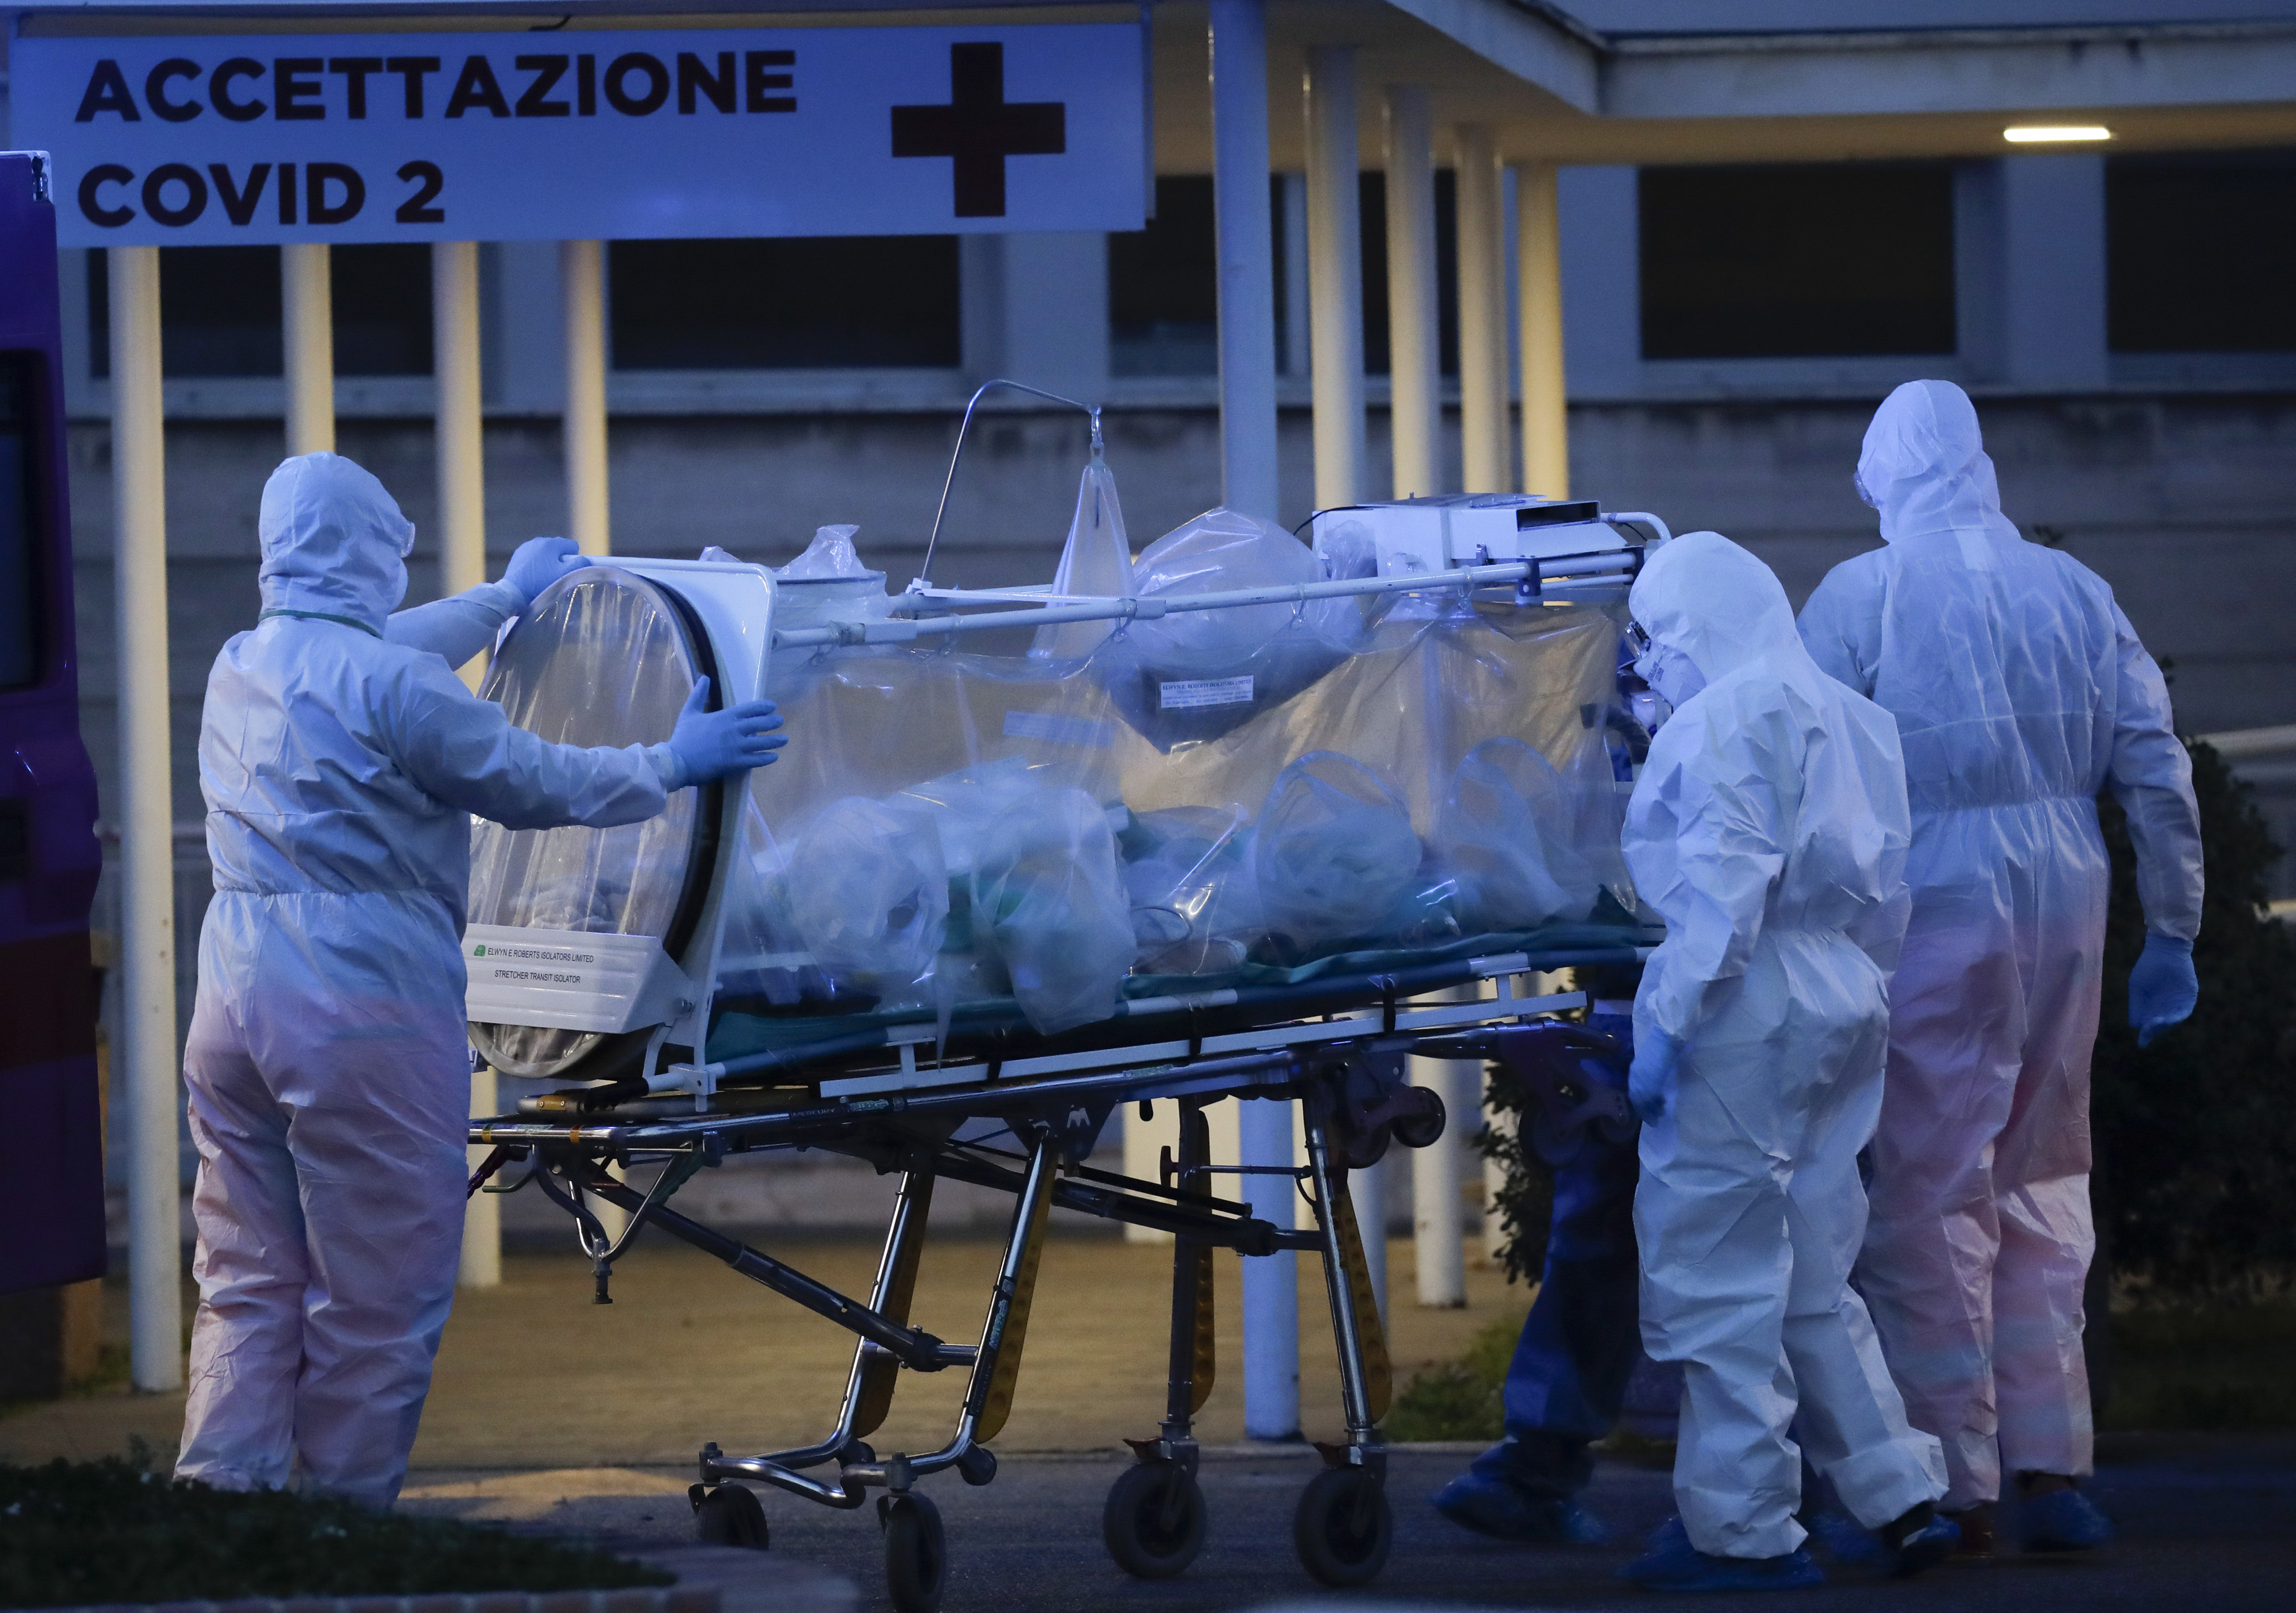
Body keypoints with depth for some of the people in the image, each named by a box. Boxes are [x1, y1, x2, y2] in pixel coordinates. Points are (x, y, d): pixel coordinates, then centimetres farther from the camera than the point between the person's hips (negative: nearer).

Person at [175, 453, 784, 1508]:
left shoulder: (237, 671, 14)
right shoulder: (391, 683, -12)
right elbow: (535, 783, -4)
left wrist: (504, 598, 47)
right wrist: (672, 764, 10)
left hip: (234, 1005, 8)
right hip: (364, 1010, -7)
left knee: (248, 1287, 9)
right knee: (375, 1302, 1)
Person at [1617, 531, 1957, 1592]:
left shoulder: (1727, 719, -11)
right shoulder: (1846, 716, 17)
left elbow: (1722, 891, -20)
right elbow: (1880, 890, 18)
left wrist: (1665, 1023, -19)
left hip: (1750, 1018, -9)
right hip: (1844, 1010, 9)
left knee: (1714, 1270, -3)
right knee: (1809, 1275, 16)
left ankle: (1742, 1531, -2)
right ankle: (1900, 1498, 13)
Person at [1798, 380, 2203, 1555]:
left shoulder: (1859, 598, -4)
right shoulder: (2072, 590, 7)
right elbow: (2157, 772, 7)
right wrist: (2172, 933, 13)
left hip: (1928, 907, -4)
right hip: (2065, 902, 4)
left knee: (1931, 1194, 2)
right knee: (2043, 1183, 13)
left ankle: (1956, 1488, 3)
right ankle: (2051, 1468, 9)